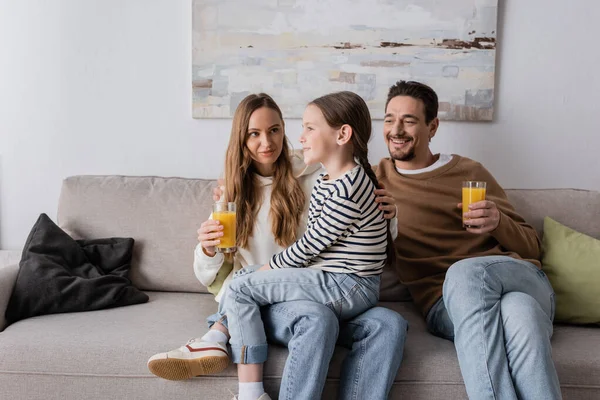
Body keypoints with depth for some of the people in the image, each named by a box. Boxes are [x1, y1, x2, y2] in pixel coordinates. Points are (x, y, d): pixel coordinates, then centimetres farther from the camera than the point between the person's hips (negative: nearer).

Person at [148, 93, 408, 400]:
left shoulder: (317, 181, 7)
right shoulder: (233, 192, 11)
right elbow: (213, 279, 9)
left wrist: (386, 217, -9)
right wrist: (208, 251, -14)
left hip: (317, 295, 2)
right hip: (260, 302, -2)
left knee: (390, 324, -25)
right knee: (318, 318, -35)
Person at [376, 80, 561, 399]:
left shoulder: (469, 171, 15)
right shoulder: (375, 179, 15)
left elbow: (530, 246, 16)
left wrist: (498, 223, -8)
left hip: (519, 279, 1)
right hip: (446, 302, -1)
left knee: (465, 271, -36)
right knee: (516, 314, -37)